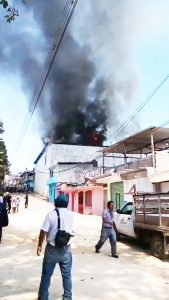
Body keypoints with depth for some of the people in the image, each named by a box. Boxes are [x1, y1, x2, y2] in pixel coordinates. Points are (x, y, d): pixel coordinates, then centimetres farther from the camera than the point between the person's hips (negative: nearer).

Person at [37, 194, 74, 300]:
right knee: (67, 275, 16)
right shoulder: (71, 214, -3)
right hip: (66, 249, 2)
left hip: (52, 249, -2)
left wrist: (40, 245, 3)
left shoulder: (51, 214, -13)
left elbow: (43, 232, -12)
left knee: (46, 275, 15)